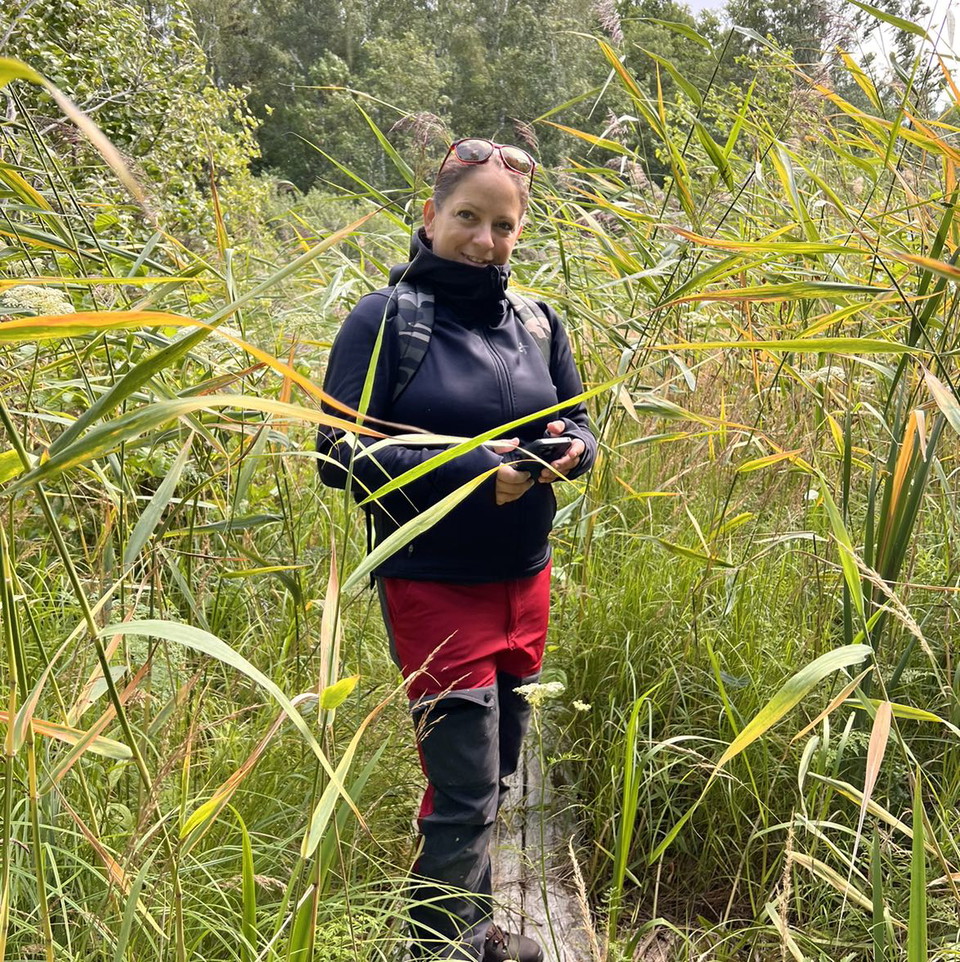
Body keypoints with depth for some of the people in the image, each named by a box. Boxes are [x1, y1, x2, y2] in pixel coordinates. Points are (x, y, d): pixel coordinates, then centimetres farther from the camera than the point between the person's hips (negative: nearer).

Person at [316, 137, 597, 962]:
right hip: (434, 587, -6)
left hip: (525, 582, 6)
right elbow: (339, 455, -15)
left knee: (496, 775, 19)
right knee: (464, 790, -3)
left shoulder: (536, 322, 7)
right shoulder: (386, 319, -10)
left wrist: (573, 447, -12)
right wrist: (463, 470, -25)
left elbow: (579, 423, 13)